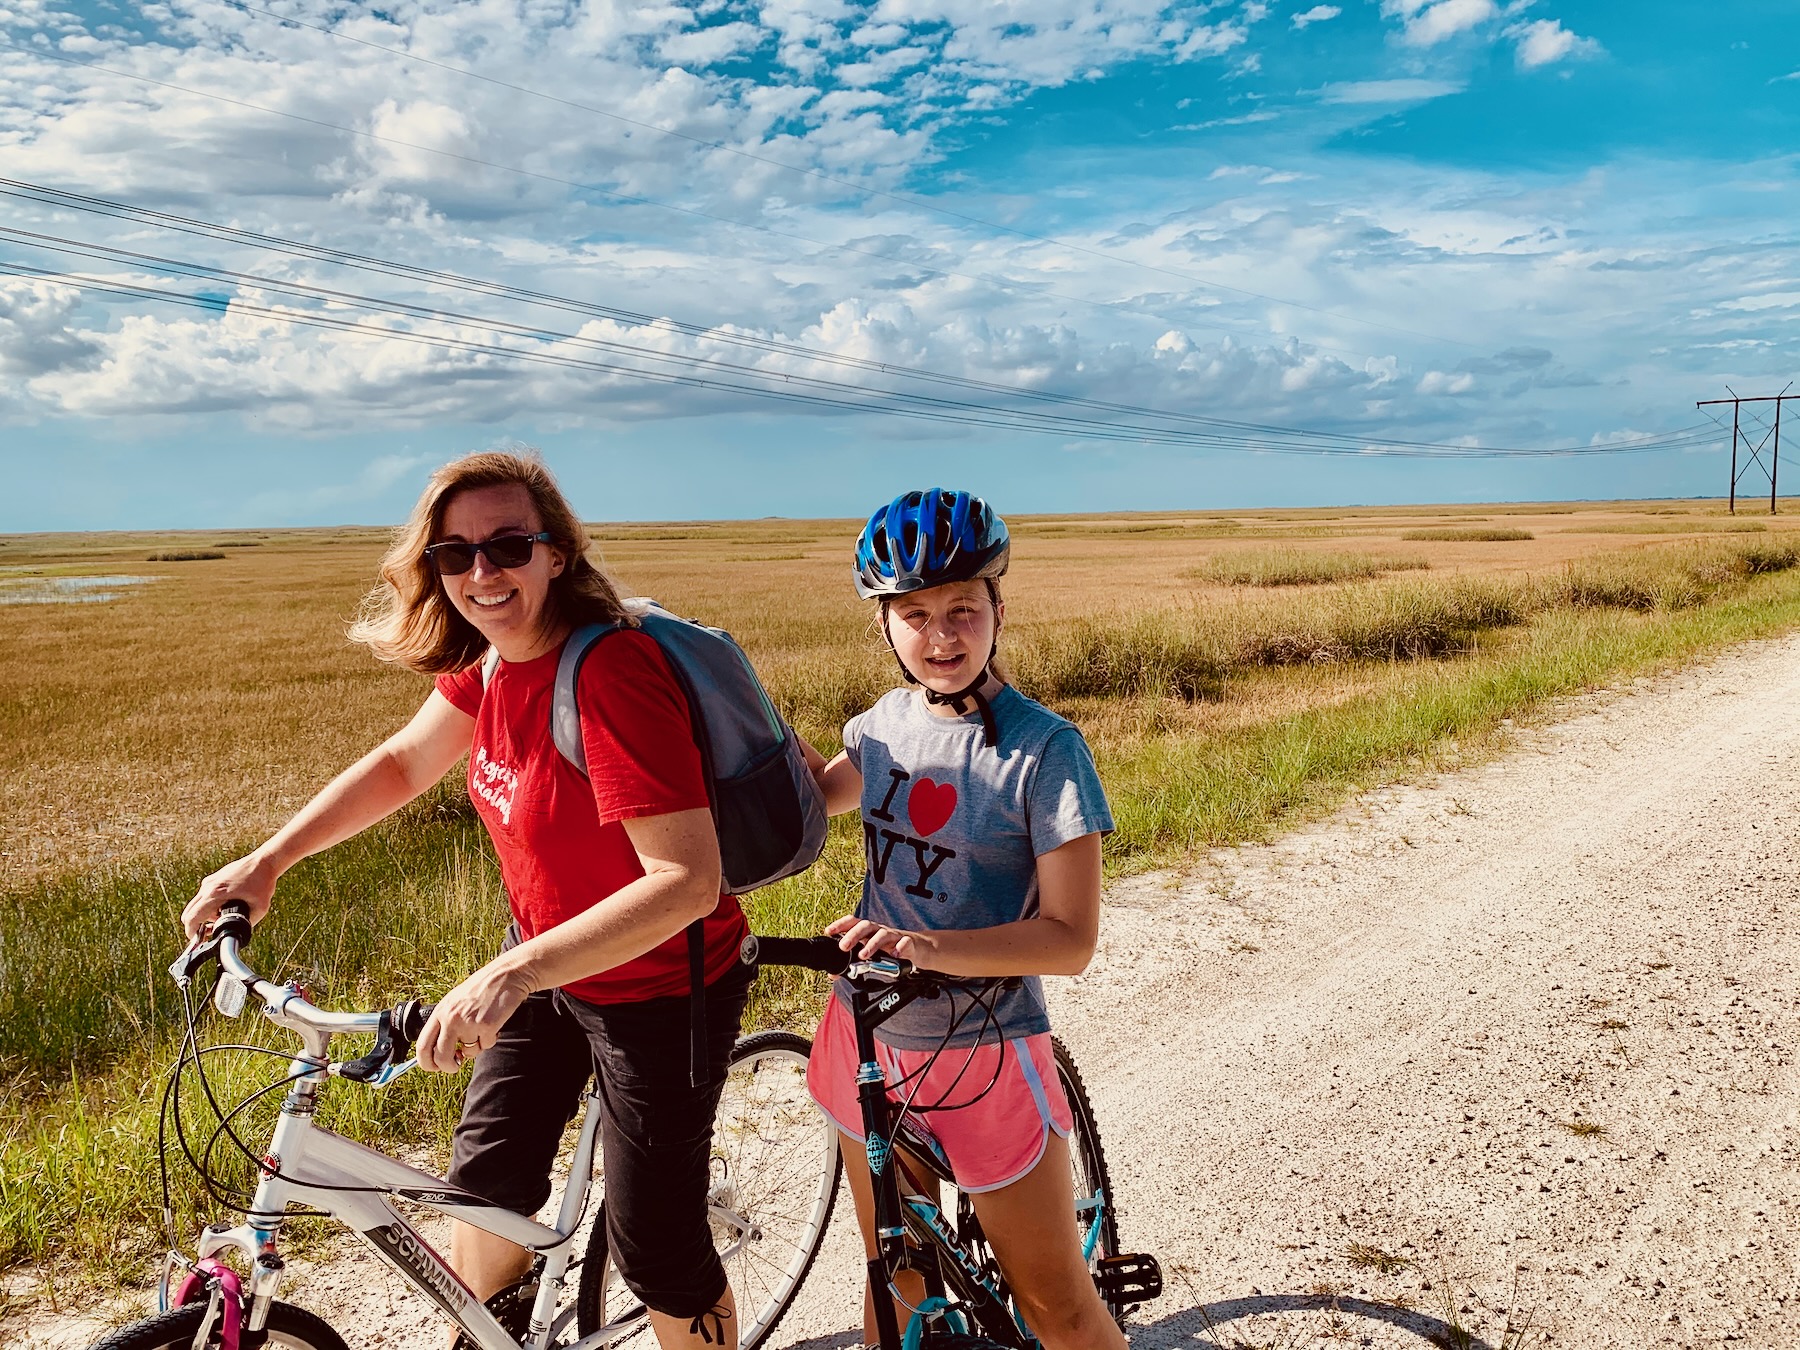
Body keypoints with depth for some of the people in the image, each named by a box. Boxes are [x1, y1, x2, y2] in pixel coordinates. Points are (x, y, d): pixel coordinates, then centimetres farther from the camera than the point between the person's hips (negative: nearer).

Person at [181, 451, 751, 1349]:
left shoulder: (611, 674, -32)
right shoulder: (489, 659, -6)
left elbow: (686, 878, -37)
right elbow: (402, 763, 10)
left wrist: (513, 972, -42)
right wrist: (266, 861, 1)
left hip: (658, 988, -8)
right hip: (545, 958, 8)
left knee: (654, 1248, 6)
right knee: (487, 1176, 21)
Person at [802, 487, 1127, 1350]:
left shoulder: (1046, 749, -18)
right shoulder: (887, 720, -1)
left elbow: (1070, 939, -21)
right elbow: (820, 795, 21)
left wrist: (929, 945, -33)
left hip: (983, 1051, -5)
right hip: (871, 1034, 5)